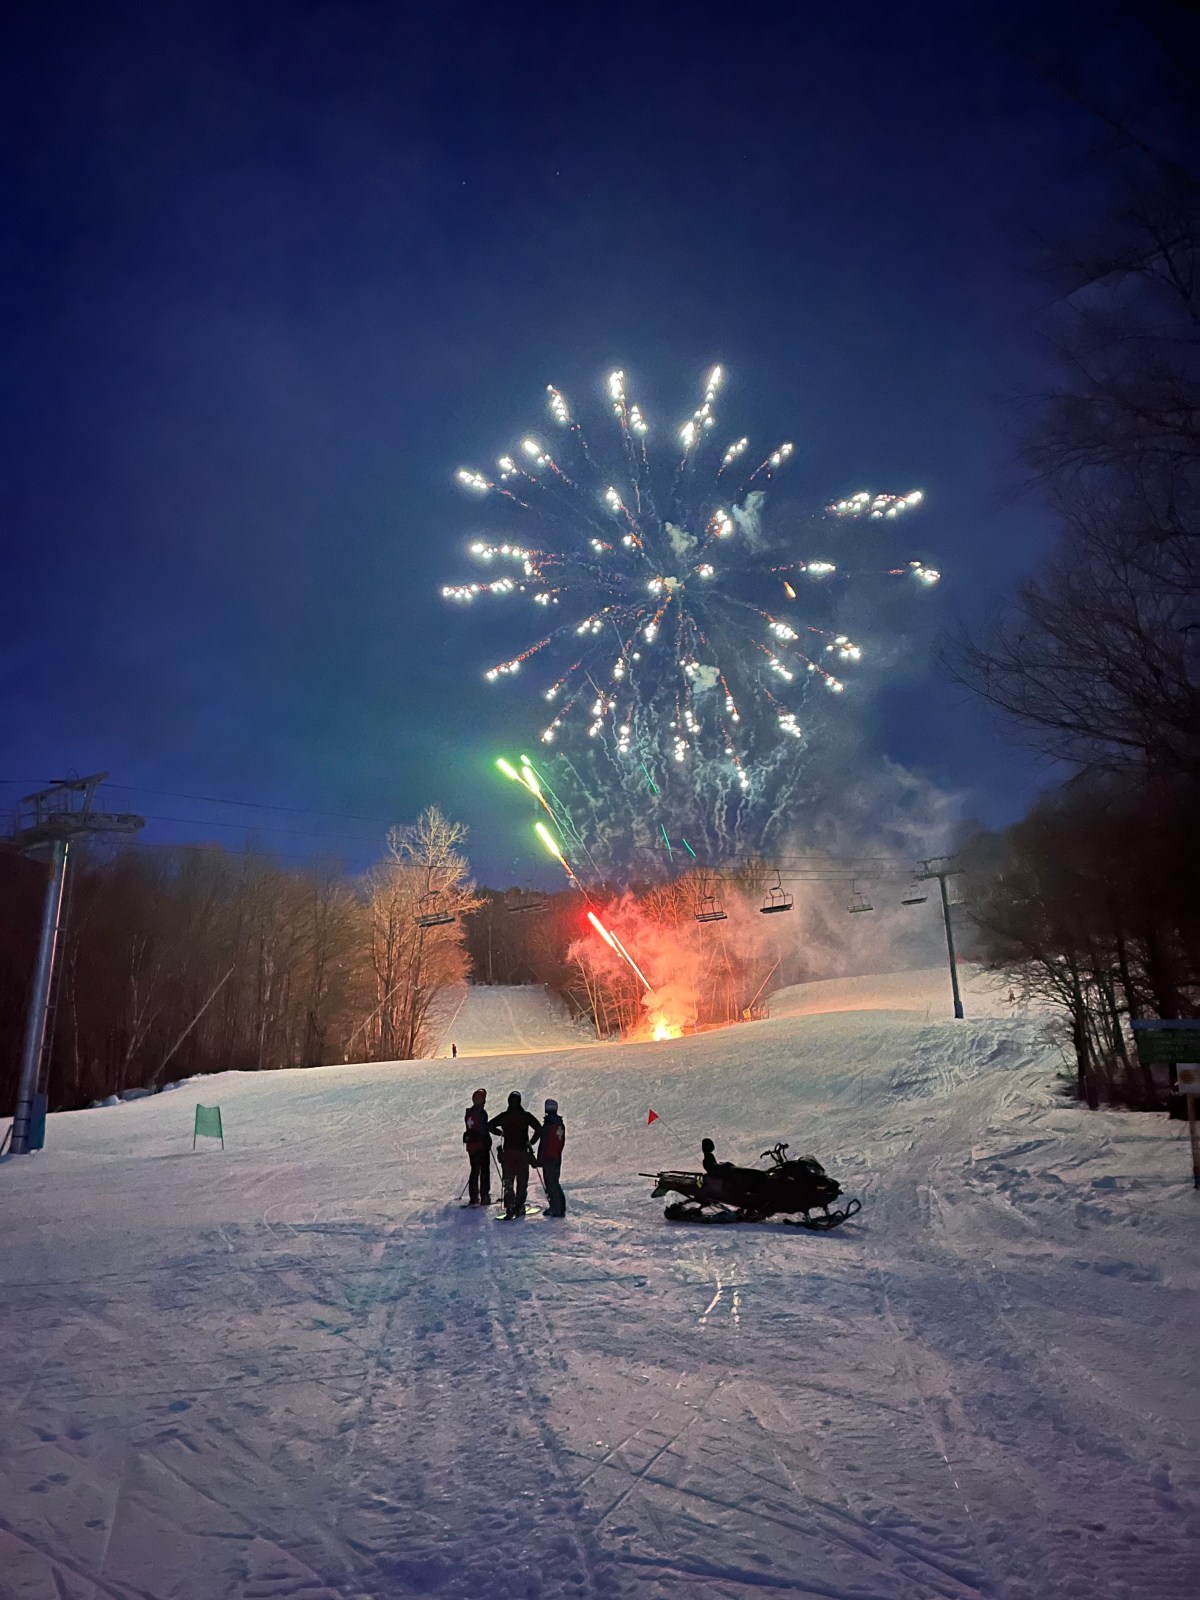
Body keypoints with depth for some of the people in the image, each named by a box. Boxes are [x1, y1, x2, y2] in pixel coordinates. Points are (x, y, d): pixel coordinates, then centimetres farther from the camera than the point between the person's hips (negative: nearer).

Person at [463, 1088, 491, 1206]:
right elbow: (484, 1130, -17)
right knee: (484, 1171, 0)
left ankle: (474, 1197, 16)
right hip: (482, 1145, -7)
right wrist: (488, 1142, -6)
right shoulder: (481, 1113, -16)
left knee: (474, 1170, 15)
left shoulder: (469, 1112, 8)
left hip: (471, 1146, 7)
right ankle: (484, 1197, -2)